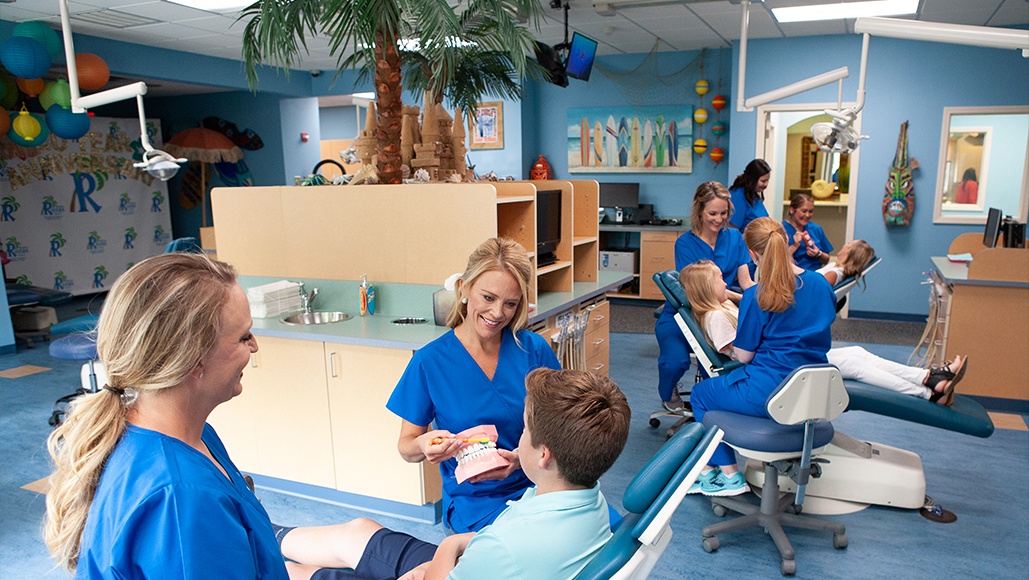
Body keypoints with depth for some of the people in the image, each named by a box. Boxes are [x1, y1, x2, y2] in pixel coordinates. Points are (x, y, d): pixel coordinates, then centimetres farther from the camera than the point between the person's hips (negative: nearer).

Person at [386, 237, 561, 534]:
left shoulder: (535, 350, -2)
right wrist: (423, 446, -23)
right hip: (474, 499, -3)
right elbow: (406, 446, 1)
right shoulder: (429, 361, -6)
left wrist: (522, 458, -18)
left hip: (537, 484, 4)